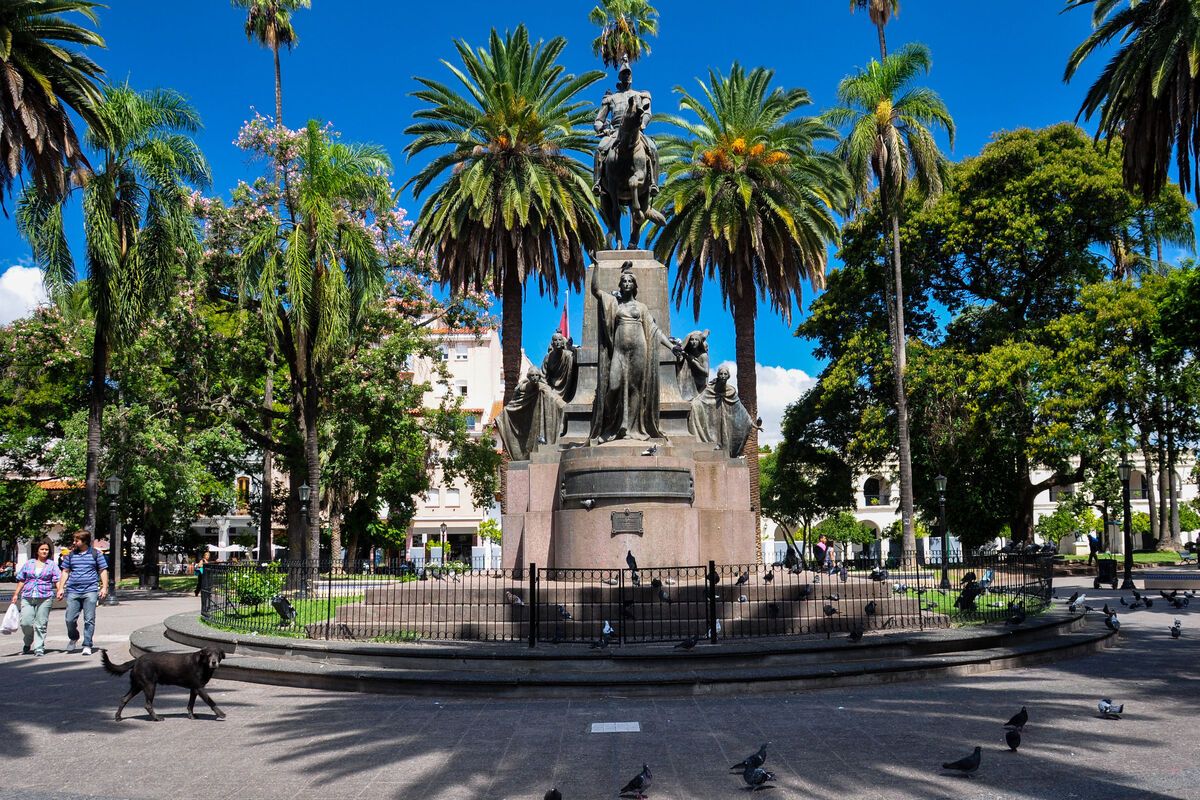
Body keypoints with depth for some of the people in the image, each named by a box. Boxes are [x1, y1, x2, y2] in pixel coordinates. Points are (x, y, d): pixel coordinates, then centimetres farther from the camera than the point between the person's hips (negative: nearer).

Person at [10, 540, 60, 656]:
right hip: (27, 597, 2)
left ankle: (39, 647, 5)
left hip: (45, 598, -2)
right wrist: (16, 594, 13)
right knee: (26, 622, -5)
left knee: (41, 624, -3)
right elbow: (21, 580, 17)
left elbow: (57, 580, 1)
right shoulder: (28, 563, 14)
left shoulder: (52, 565, 9)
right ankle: (28, 643, 20)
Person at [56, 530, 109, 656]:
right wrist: (61, 588, 9)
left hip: (90, 591, -3)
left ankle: (87, 645, 4)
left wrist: (104, 587, -4)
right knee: (70, 619, 1)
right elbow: (65, 572, 17)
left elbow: (103, 571, 5)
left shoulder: (96, 554, 3)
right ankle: (73, 638, 28)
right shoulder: (71, 555, 11)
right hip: (73, 591, 3)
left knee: (89, 620, -3)